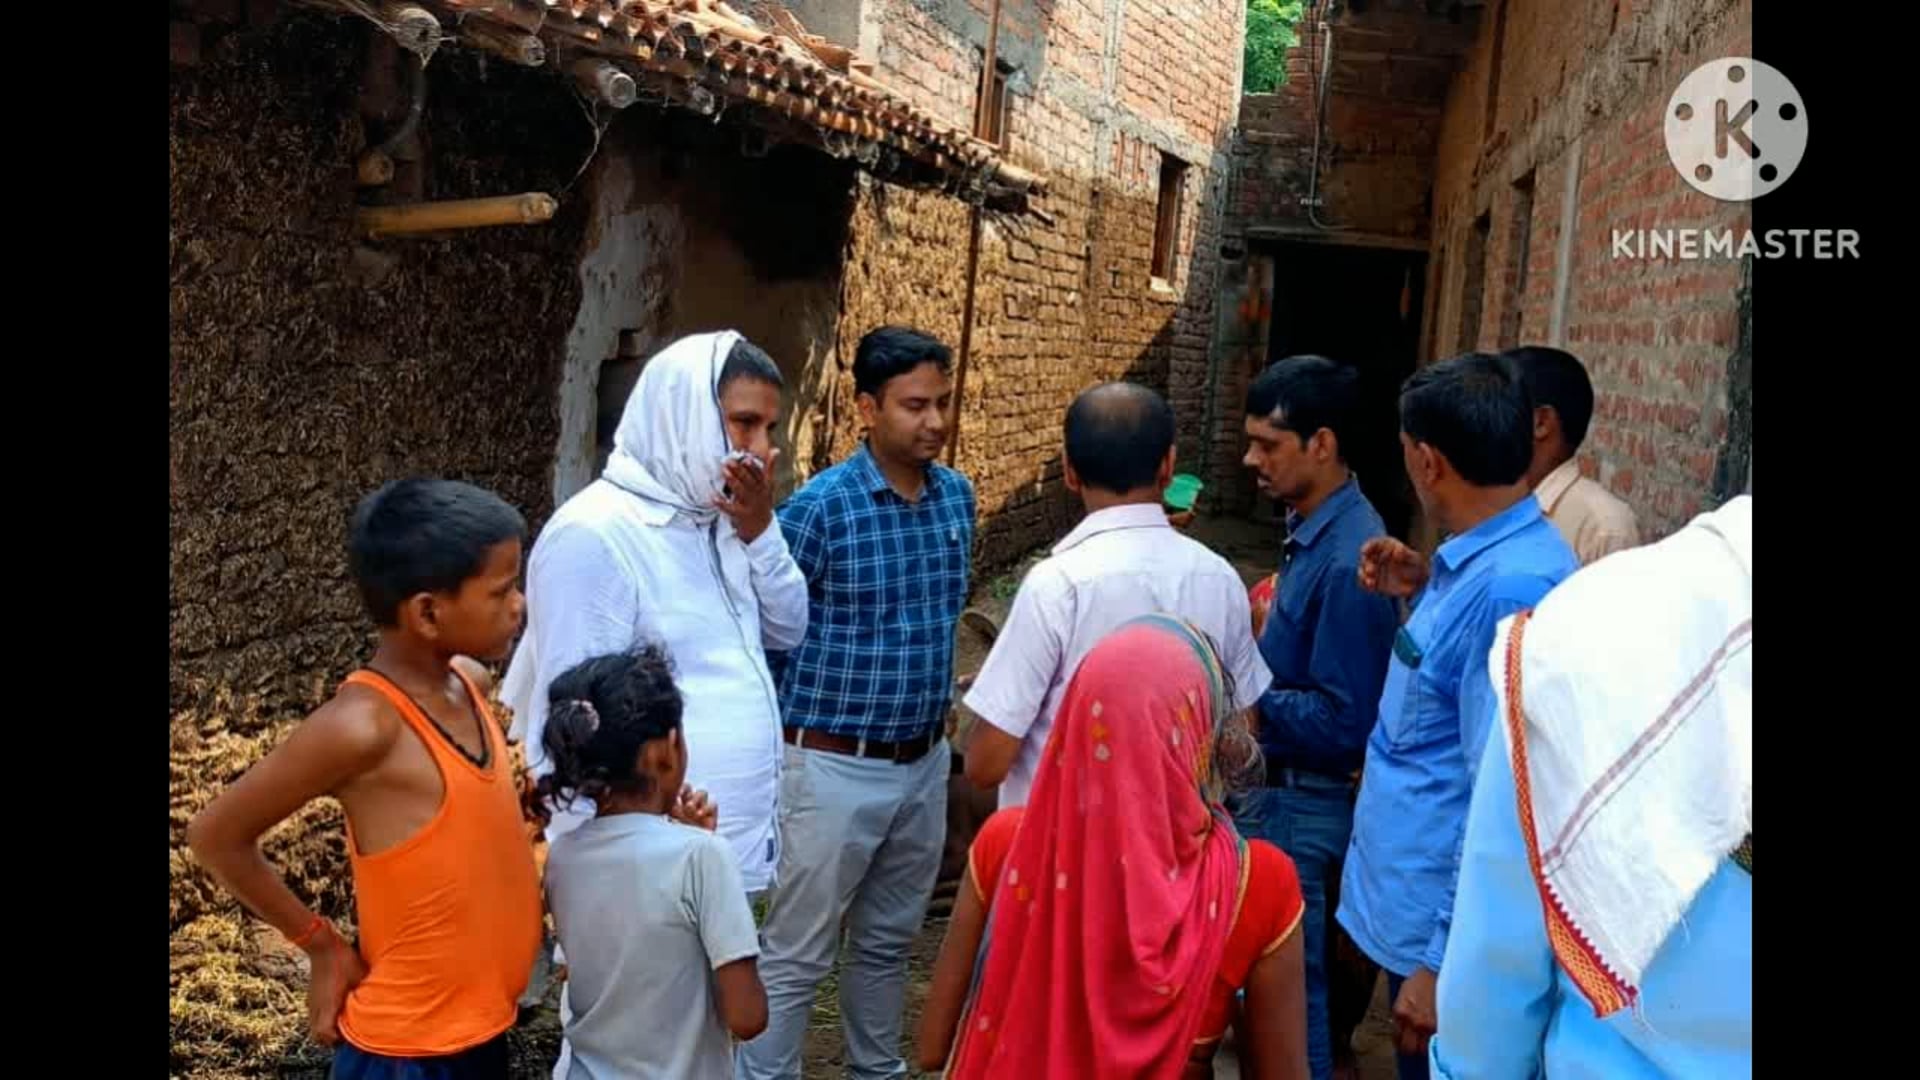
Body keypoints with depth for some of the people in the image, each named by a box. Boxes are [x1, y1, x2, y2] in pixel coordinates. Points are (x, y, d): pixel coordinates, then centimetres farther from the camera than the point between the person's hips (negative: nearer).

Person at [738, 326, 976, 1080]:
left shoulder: (957, 495, 2)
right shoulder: (820, 507, -18)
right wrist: (801, 714, -3)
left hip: (926, 761, 6)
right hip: (836, 767, -6)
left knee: (889, 940, 21)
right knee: (796, 956, 5)